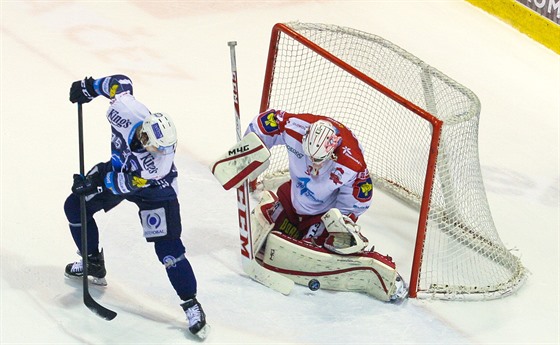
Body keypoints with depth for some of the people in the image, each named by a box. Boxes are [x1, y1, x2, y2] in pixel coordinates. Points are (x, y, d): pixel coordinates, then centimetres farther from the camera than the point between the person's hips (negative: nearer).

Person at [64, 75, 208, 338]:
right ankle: (93, 263, 31)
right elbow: (120, 82, -14)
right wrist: (89, 86, -9)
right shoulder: (125, 108, -35)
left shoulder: (160, 162, -41)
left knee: (168, 248, -14)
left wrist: (94, 184, -29)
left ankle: (191, 304, -3)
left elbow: (127, 183, -29)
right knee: (75, 206, 10)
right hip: (120, 167, 6)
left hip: (153, 189, -6)